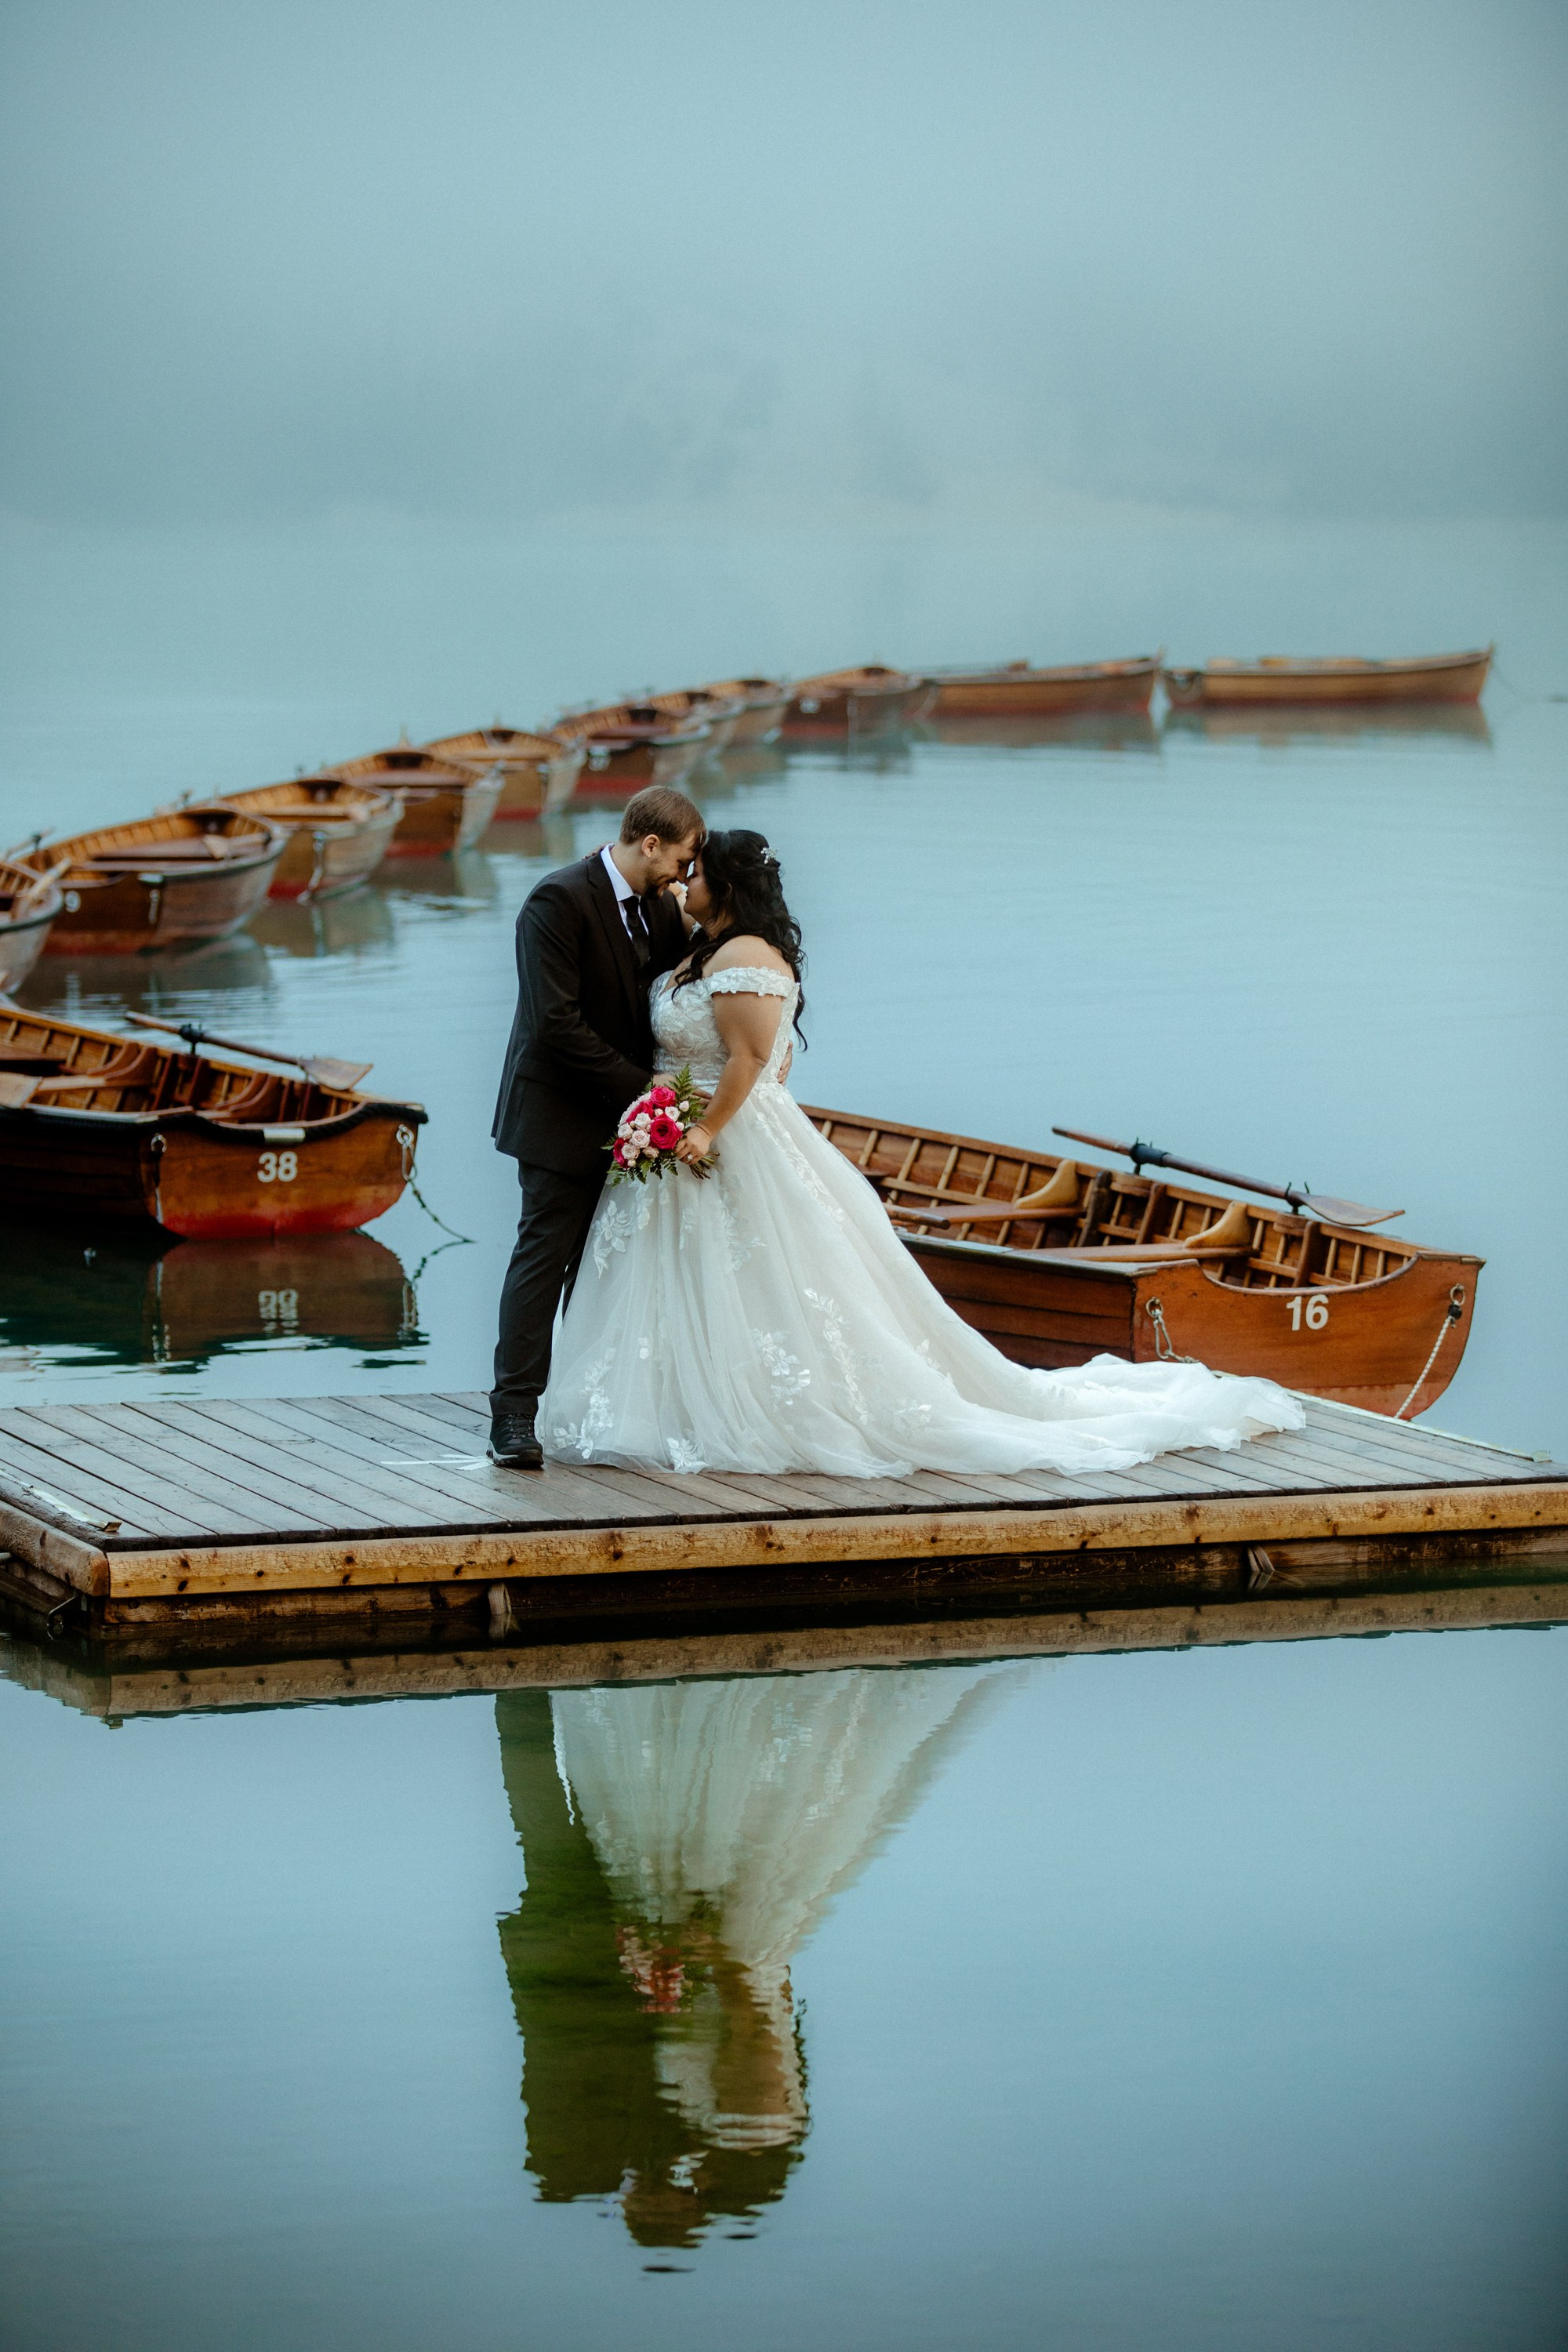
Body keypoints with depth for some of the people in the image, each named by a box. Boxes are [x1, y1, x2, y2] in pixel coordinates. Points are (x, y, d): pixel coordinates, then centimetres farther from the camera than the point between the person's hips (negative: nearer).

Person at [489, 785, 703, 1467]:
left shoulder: (660, 906, 7)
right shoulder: (559, 900, -17)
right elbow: (556, 1024, -22)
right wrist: (639, 1086, -20)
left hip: (625, 1117, 7)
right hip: (563, 1116, -7)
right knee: (546, 1256, -7)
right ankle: (514, 1415, -5)